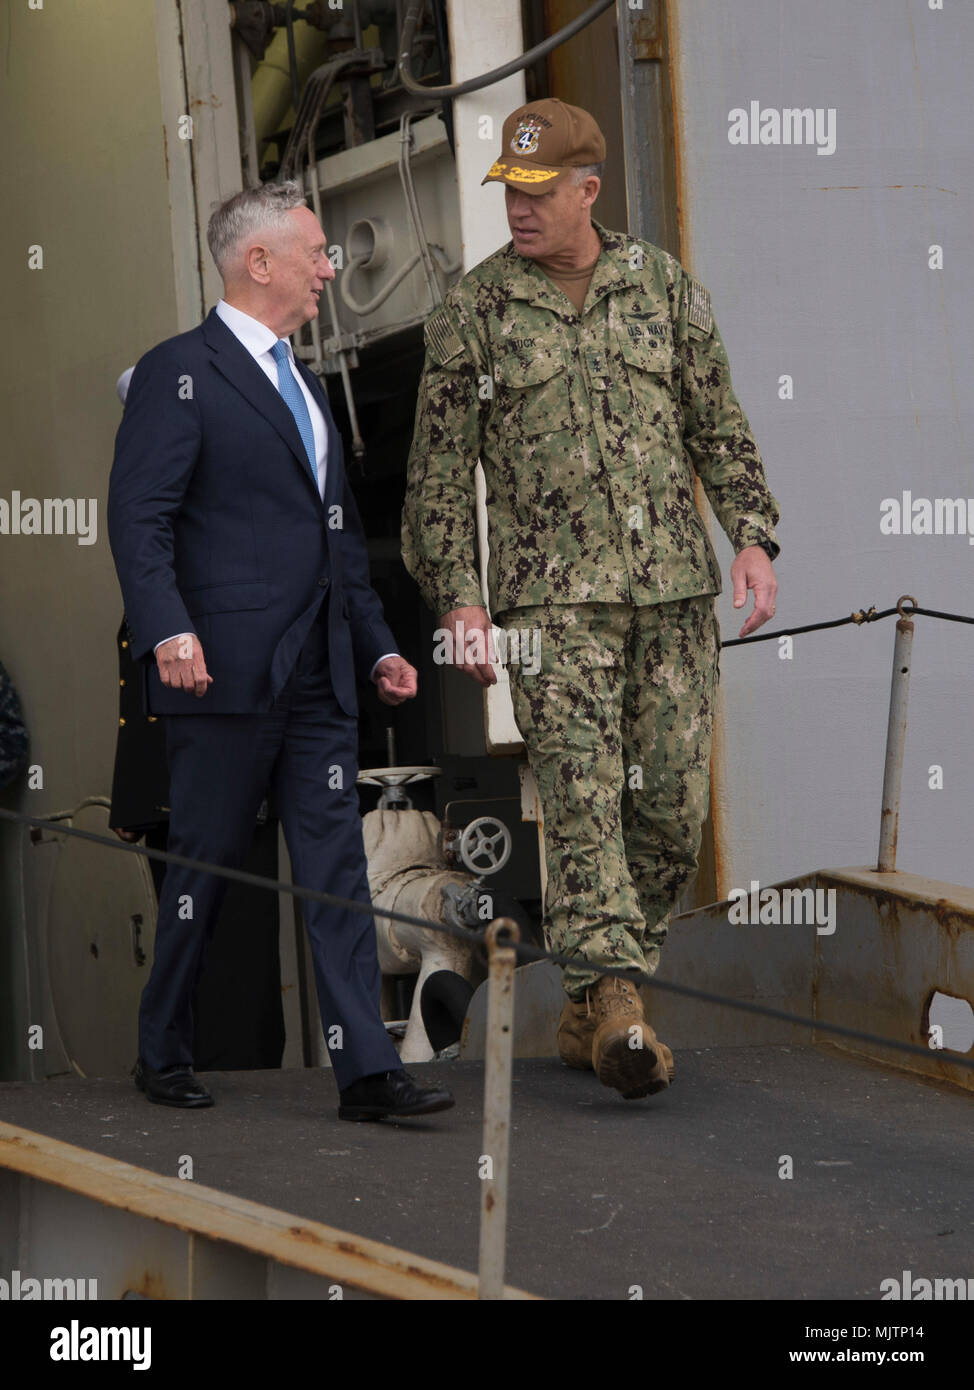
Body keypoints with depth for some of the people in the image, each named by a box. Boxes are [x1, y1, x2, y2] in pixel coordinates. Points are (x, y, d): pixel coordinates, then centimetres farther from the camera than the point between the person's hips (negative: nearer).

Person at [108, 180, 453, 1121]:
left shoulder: (303, 386, 21)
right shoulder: (180, 373, -5)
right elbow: (138, 516, -14)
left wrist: (376, 647, 19)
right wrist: (168, 629, -26)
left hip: (317, 680, 7)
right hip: (224, 672, -7)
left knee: (337, 871, 0)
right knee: (205, 867, 3)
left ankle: (366, 1070, -4)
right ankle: (163, 1056, 18)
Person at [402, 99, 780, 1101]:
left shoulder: (664, 287, 7)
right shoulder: (473, 312, 2)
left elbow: (718, 426, 13)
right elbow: (439, 467, 4)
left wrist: (752, 536, 0)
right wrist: (456, 598, -3)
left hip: (673, 585, 3)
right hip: (549, 595, -3)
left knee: (673, 803, 2)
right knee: (583, 796, -15)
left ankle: (587, 1005, 15)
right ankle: (614, 1007, -21)